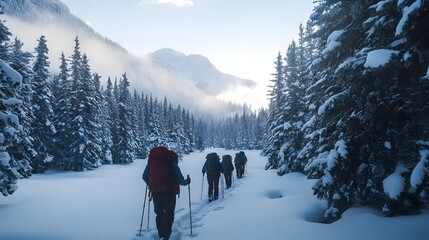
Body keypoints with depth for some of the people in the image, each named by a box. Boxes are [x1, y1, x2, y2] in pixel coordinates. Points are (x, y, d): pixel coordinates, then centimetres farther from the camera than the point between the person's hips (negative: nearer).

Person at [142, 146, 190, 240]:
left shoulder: (151, 161, 10)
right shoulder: (171, 162, -3)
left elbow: (144, 177, 10)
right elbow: (179, 179, -6)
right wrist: (186, 181, 14)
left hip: (155, 192, 4)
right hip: (169, 192, -4)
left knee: (159, 214, 20)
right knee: (169, 214, 5)